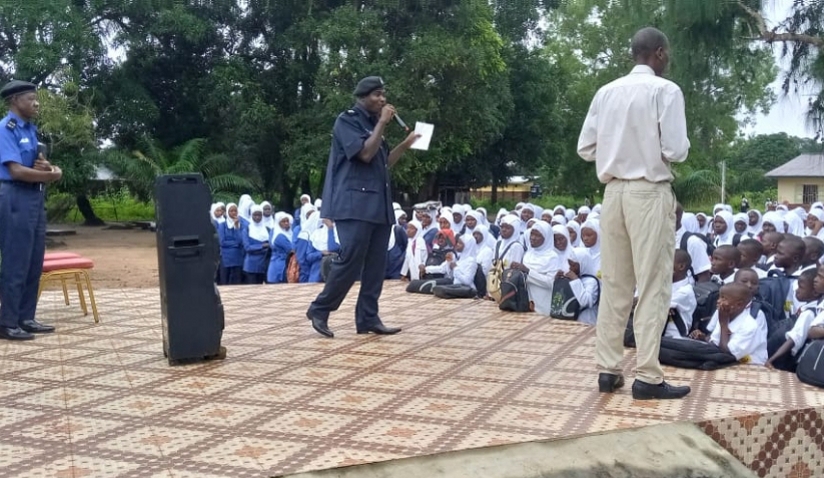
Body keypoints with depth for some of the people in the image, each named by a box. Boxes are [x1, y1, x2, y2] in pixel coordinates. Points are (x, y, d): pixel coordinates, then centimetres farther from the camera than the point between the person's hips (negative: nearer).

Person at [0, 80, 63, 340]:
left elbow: (39, 165, 17)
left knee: (34, 262, 11)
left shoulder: (31, 129, 14)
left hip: (35, 196, 9)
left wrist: (46, 167, -7)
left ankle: (26, 318, 19)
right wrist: (50, 175, -8)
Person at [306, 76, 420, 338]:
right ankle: (319, 310, 3)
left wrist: (405, 144, 11)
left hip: (378, 204, 9)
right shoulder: (347, 120, -5)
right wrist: (382, 124, -11)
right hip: (354, 204, -9)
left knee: (376, 265, 5)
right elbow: (365, 153, -17)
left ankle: (368, 319, 8)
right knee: (350, 261, -11)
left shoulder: (373, 124, 20)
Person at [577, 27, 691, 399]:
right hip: (650, 193, -5)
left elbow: (585, 149, 9)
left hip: (613, 191, 5)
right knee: (653, 287, -1)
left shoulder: (606, 92, 9)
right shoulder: (665, 90, -5)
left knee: (614, 285, 9)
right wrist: (682, 146, 10)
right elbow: (675, 151, -11)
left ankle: (608, 370, 12)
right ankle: (647, 377, 0)